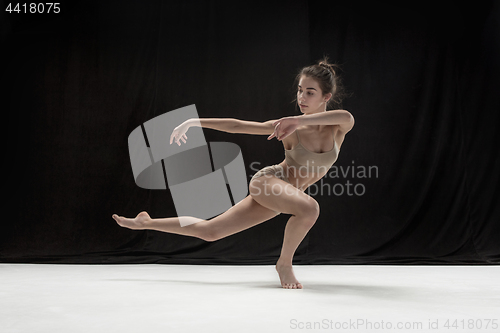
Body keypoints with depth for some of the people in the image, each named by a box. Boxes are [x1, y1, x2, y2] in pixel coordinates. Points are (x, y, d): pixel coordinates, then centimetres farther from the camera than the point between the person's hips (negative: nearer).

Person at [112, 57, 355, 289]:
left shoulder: (338, 129, -7)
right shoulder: (288, 128, -12)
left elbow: (347, 117, -34)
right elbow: (237, 125, -7)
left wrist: (300, 120, -41)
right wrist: (194, 122, -7)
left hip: (285, 193, 4)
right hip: (266, 181, -4)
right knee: (310, 208, -36)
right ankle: (284, 263, -11)